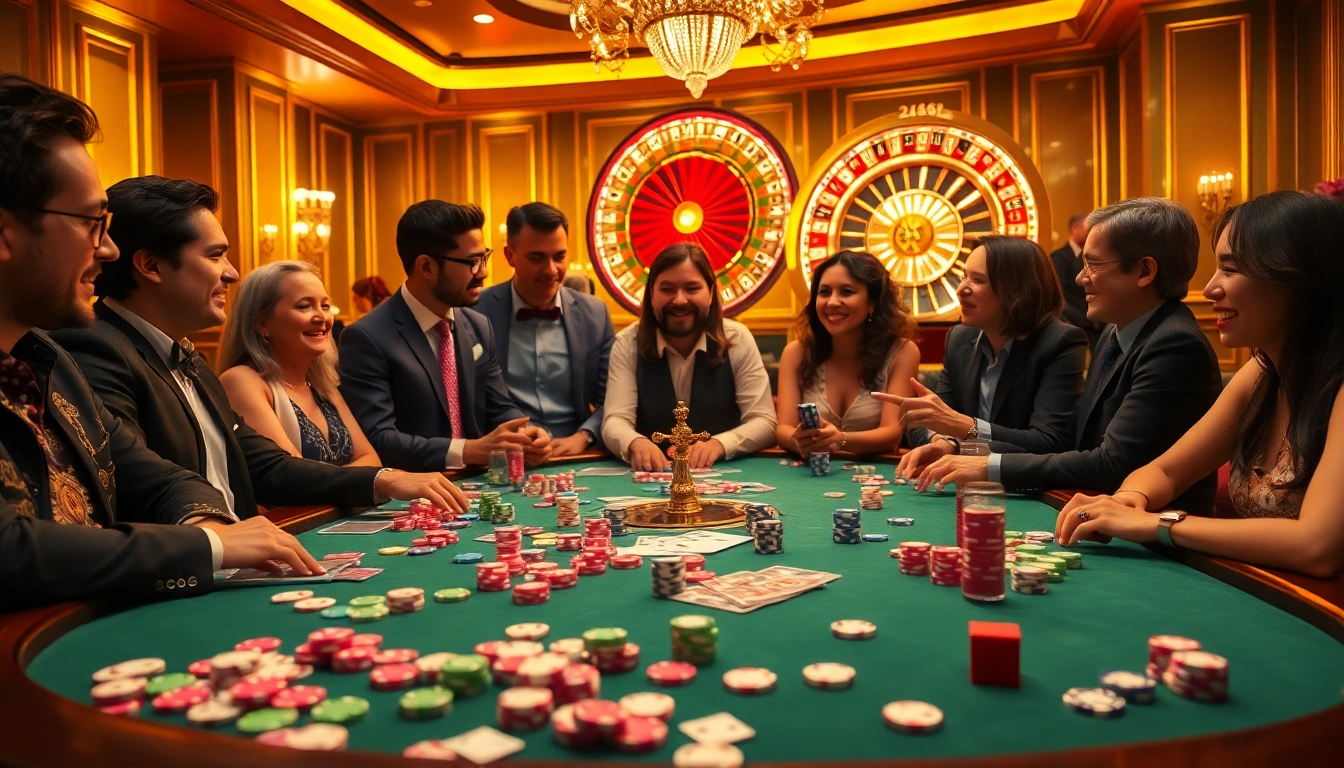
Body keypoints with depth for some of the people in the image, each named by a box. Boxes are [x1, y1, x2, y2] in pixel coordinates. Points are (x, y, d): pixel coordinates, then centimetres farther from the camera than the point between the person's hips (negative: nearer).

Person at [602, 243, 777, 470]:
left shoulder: (738, 340, -4)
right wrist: (636, 443, -35)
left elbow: (764, 422, -8)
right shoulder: (627, 344, -3)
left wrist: (718, 444, -28)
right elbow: (615, 421, -12)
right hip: (652, 474, 0)